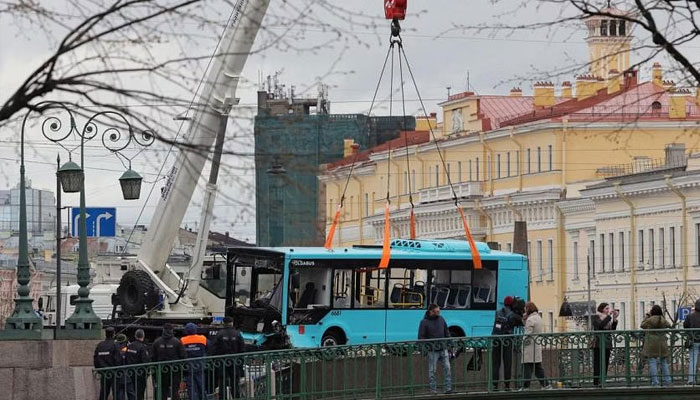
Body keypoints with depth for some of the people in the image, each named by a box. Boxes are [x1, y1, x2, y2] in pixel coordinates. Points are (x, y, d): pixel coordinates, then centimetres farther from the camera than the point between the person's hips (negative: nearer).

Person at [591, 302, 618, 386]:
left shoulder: (608, 318, 17)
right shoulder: (596, 317, 0)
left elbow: (612, 330, 10)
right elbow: (600, 325, -20)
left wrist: (614, 319, 0)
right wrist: (609, 316, -15)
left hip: (607, 344, 7)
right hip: (598, 344, -7)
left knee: (605, 364, 3)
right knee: (598, 364, -10)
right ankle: (596, 382, -13)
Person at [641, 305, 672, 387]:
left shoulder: (650, 320, -11)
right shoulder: (663, 320, 0)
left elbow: (643, 325, 5)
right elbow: (669, 325, 20)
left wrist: (647, 316, 10)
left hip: (652, 344, -4)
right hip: (662, 343, 4)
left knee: (652, 362, -2)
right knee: (664, 362, 12)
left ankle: (655, 381, -9)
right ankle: (667, 380, 11)